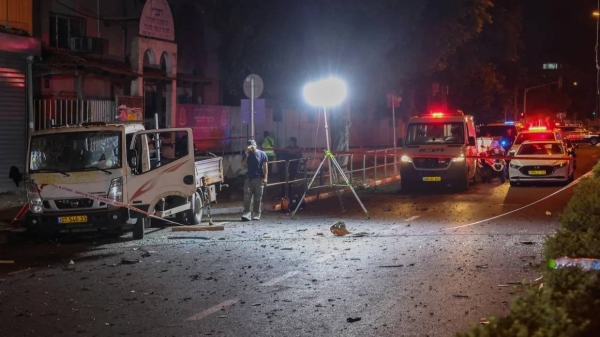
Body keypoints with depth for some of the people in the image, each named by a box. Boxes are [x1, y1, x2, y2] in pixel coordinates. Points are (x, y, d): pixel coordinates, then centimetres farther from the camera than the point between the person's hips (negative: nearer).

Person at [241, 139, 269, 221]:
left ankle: (256, 214, 9)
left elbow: (265, 166, -2)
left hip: (258, 179, -2)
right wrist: (246, 156, -6)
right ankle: (246, 214, -13)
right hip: (249, 178, 3)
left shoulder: (262, 154, 1)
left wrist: (265, 177, -10)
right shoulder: (247, 154, 11)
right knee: (247, 197, -8)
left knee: (258, 198, 2)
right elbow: (243, 165, 5)